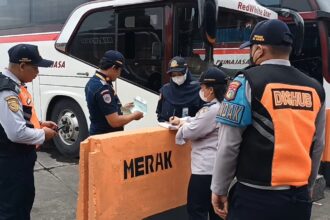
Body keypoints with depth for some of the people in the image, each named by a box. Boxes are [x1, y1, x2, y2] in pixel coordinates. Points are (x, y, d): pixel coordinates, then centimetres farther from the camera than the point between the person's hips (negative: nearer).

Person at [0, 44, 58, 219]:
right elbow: (17, 133, -30)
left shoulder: (15, 85, 7)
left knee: (25, 198, 25)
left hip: (20, 157, 10)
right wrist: (43, 134, -14)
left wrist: (39, 124, 8)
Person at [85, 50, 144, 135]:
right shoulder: (103, 89, -25)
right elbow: (115, 121, -26)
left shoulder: (93, 82, 6)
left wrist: (122, 108, 18)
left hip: (98, 133, 10)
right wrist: (134, 115, -11)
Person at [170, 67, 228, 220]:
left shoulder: (212, 109, -22)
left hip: (206, 167, -10)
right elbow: (199, 121, 24)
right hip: (217, 167, 10)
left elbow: (191, 132, -17)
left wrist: (183, 124, 3)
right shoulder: (222, 107, 11)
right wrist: (181, 120, 14)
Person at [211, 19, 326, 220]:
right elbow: (318, 146, 9)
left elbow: (229, 144, -11)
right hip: (298, 198, 5)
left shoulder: (248, 82, -10)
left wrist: (219, 189, 0)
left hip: (255, 197, -4)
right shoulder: (315, 88, 3)